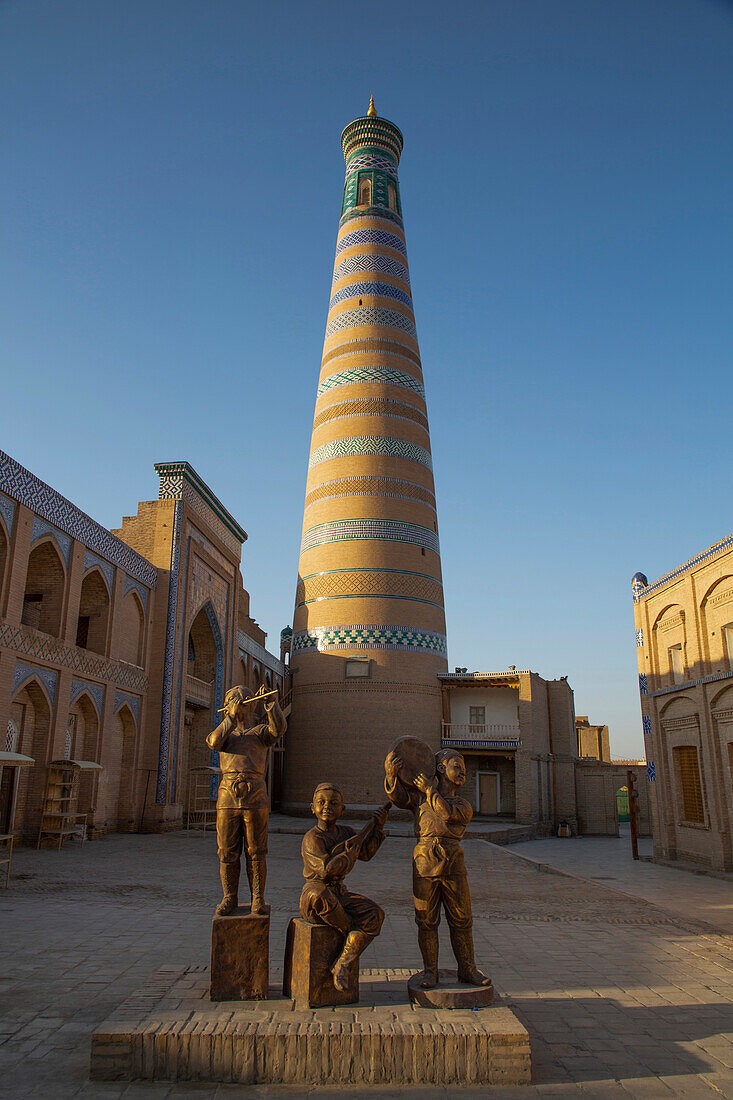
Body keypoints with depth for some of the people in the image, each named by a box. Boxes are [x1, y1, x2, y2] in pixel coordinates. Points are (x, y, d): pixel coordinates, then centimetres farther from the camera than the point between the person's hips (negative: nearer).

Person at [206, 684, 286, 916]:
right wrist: (231, 716, -10)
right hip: (227, 799, 2)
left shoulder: (260, 732, 13)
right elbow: (214, 741, -5)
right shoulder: (225, 733, 19)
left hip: (255, 799, -2)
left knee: (256, 852, 0)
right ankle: (229, 898, 16)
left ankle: (258, 899, 9)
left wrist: (271, 701, -19)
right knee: (227, 852, 4)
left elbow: (279, 727, -9)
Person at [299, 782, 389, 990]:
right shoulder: (312, 838, -14)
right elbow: (327, 869, -27)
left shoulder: (345, 832, 8)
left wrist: (378, 827, 11)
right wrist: (351, 850, -19)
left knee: (374, 914, -18)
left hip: (340, 895, 6)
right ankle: (349, 930, -12)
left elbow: (366, 853, 21)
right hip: (314, 894, -6)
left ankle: (341, 965, -18)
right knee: (320, 895, -41)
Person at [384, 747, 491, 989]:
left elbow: (448, 812, -5)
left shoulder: (464, 805, 15)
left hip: (453, 864, 1)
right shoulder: (420, 796, 16)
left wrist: (430, 790, -4)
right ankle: (430, 971, 16)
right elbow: (398, 795, 1)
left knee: (461, 921, 6)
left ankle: (467, 969, 20)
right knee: (426, 921, 3)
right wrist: (391, 774, -17)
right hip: (425, 862, -1)